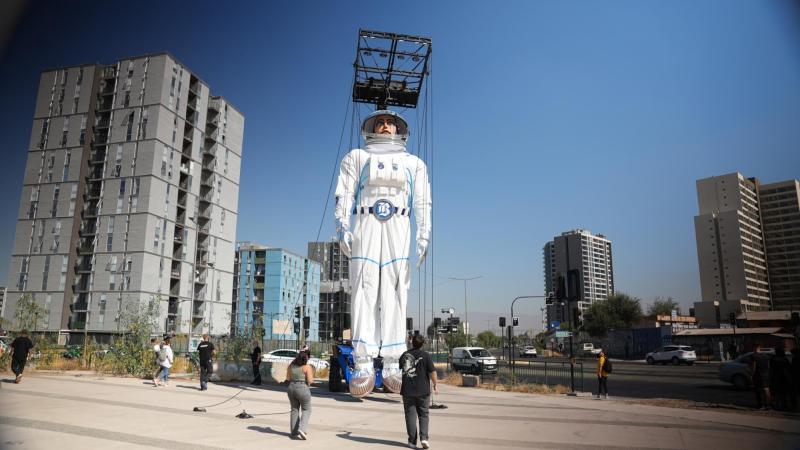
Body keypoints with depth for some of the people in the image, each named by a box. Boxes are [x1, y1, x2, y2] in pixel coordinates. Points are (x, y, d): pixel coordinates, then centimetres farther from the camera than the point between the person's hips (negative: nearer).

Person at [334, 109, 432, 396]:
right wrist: (343, 228, -5)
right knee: (365, 290, -11)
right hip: (365, 224, -1)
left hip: (399, 228, 1)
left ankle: (392, 366, -11)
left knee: (394, 294, -8)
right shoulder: (356, 157, 24)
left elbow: (422, 203, 15)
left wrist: (423, 237, 0)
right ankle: (363, 366, -15)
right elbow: (344, 195, 11)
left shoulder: (414, 163, 27)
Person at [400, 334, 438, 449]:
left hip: (407, 391, 2)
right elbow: (432, 372, -9)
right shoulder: (426, 355, -8)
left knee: (410, 415, 7)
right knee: (423, 415, 10)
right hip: (423, 390, -1)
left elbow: (400, 368, 16)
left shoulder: (405, 355, 2)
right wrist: (435, 385, 0)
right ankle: (424, 437, -5)